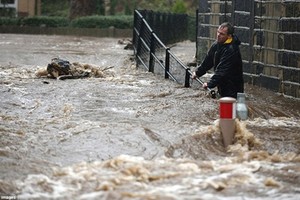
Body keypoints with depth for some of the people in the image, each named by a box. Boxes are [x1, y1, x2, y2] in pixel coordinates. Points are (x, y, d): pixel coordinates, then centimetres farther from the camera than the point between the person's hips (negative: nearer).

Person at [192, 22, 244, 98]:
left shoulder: (231, 50, -25)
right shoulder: (217, 44, 5)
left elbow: (222, 71, -27)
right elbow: (208, 60, 21)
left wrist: (210, 84, -27)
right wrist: (198, 72, 24)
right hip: (223, 86, 9)